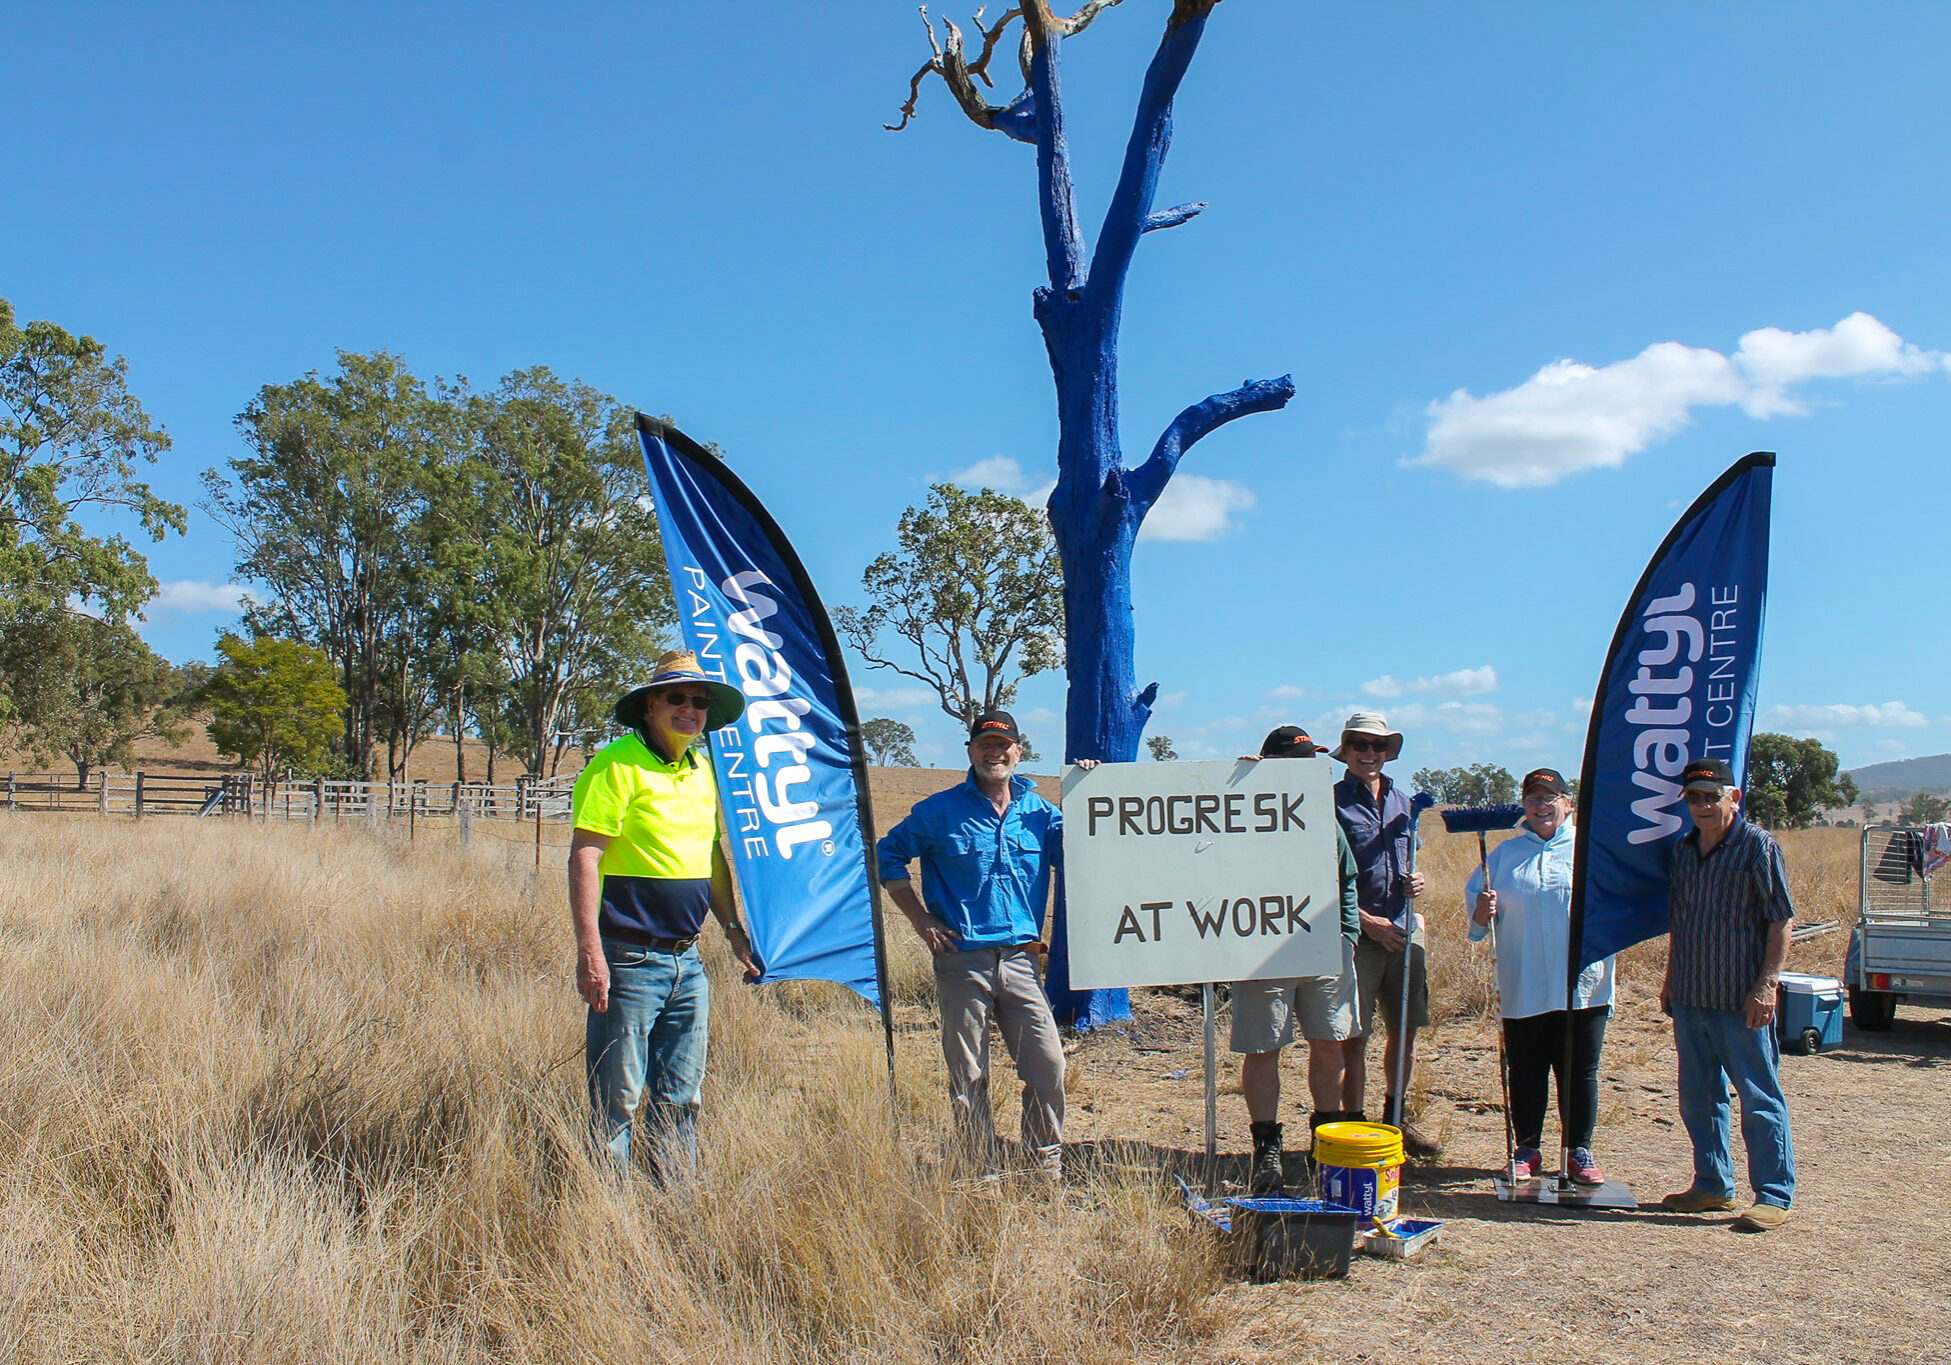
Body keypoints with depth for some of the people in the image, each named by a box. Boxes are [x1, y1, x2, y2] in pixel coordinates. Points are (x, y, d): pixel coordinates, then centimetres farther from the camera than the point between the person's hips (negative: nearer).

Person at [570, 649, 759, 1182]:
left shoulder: (702, 768, 13)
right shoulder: (617, 765, -10)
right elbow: (583, 858, -15)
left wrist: (733, 928, 18)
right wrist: (590, 952, -21)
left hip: (687, 961, 8)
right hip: (630, 960, -7)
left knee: (680, 1099, 13)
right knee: (616, 1103, -1)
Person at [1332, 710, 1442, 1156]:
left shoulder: (1401, 801, 13)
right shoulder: (1333, 802, -6)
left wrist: (1413, 881, 0)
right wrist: (1367, 921, -13)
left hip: (1404, 930, 6)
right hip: (1357, 934, -6)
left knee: (1406, 1030, 13)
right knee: (1355, 1037, -2)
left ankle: (1396, 1118, 30)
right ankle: (1355, 1126, 9)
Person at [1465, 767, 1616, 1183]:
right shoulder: (1506, 853, 12)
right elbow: (1476, 907, 10)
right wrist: (1482, 911, -12)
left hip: (1583, 988, -1)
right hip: (1523, 989, 2)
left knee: (1580, 1073, 5)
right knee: (1525, 1074, 7)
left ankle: (1579, 1152, 18)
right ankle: (1527, 1149, 20)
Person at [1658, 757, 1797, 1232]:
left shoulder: (1758, 846, -7)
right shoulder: (1683, 850, 12)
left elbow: (1781, 920, -10)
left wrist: (1767, 984, -17)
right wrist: (1670, 980, 19)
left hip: (1742, 1001, -7)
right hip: (1690, 998, 7)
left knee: (1760, 1099, 0)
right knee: (1699, 1097, 14)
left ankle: (1774, 1196, 8)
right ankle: (1713, 1185, 25)